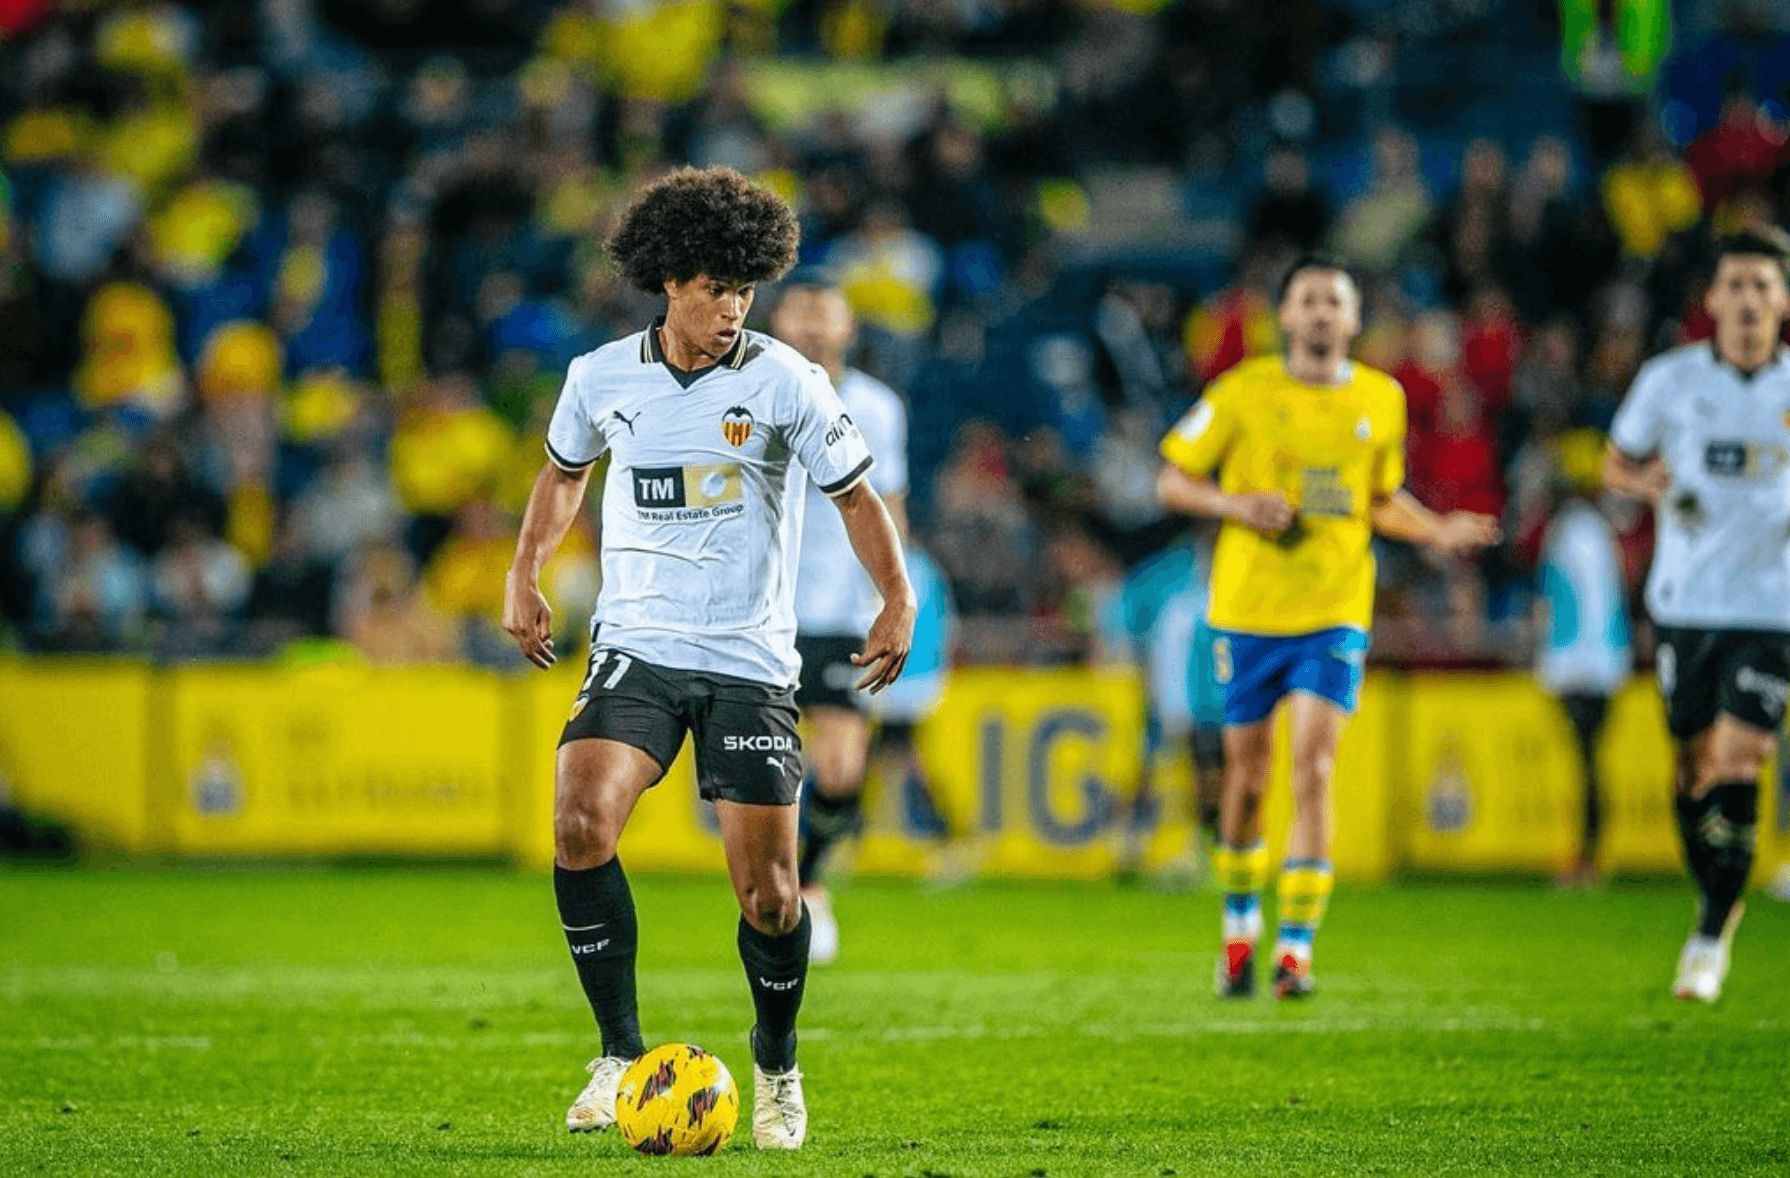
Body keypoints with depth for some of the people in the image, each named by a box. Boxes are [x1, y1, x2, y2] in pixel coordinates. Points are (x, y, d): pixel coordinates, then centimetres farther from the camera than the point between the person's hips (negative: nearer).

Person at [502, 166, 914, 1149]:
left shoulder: (785, 383, -5)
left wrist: (897, 600, -3)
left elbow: (853, 494, 6)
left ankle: (777, 1066, 23)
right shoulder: (601, 378, 1)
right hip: (636, 649, 1)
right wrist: (525, 574, 16)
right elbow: (565, 470, 22)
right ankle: (621, 1053, -10)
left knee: (768, 891, -5)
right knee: (580, 826, -22)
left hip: (750, 662, -1)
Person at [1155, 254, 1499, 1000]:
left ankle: (1297, 945, -11)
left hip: (1335, 613, 1)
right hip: (1247, 610, 0)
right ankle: (1241, 924, 30)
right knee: (1247, 777, 7)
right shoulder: (1244, 392, -3)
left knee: (1312, 772, -13)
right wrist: (1237, 505, -16)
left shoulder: (1381, 399, 6)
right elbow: (1172, 482, 2)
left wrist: (1439, 531, 1)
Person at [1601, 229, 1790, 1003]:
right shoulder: (1670, 379, 1)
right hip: (1684, 602, 1)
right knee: (1696, 765, 6)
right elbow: (1616, 464, 12)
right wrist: (1650, 483, -11)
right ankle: (1715, 900, 30)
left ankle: (1711, 940, -7)